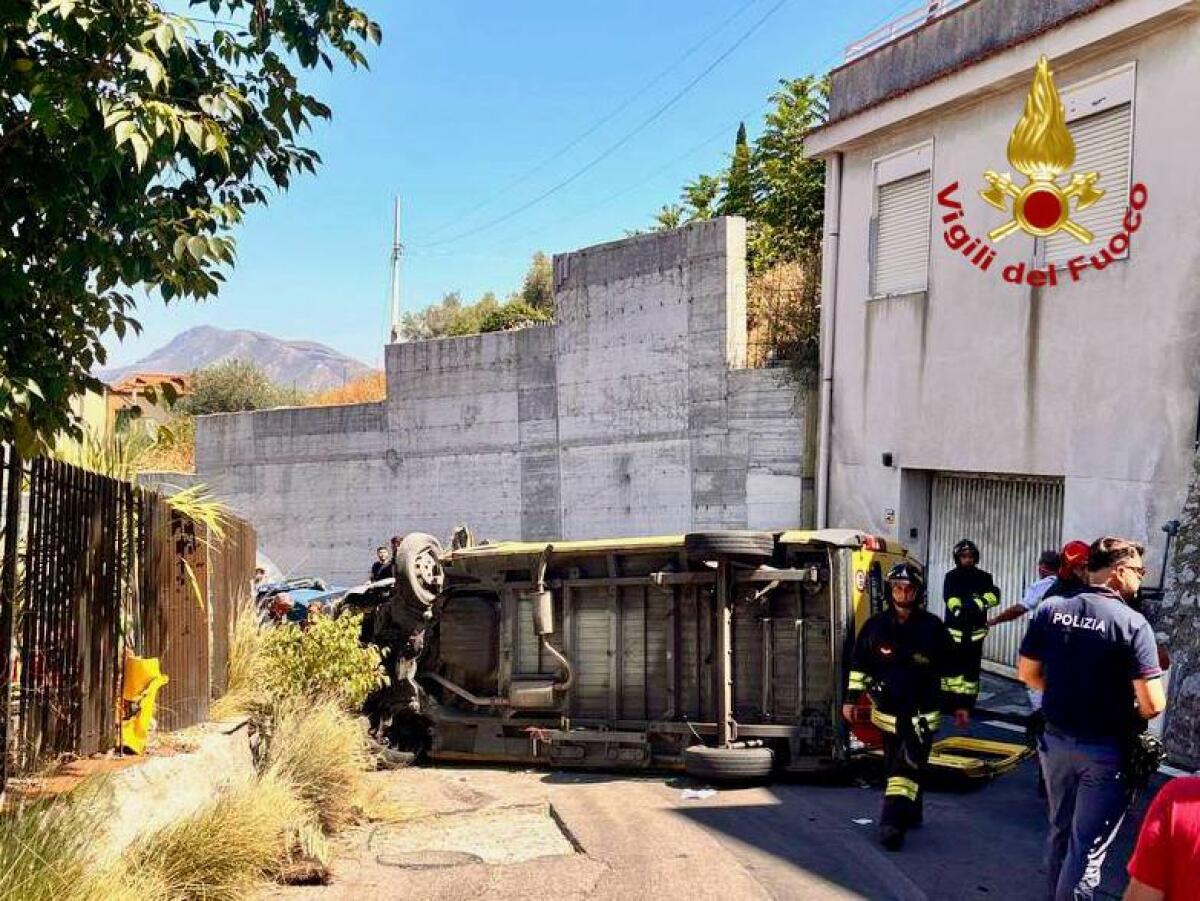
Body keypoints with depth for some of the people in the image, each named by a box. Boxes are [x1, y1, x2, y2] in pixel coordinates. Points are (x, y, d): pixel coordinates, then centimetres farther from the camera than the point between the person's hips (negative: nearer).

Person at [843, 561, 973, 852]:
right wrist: (851, 698, 4)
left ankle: (893, 823, -15)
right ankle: (911, 814, 29)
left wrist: (960, 702, 6)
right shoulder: (875, 626, 1)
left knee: (908, 765, -12)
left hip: (922, 713, -3)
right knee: (895, 765, 11)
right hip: (887, 710, 3)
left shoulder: (933, 627, -3)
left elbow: (950, 668, 4)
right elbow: (859, 664, 8)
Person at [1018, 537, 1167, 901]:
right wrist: (1131, 715, 2)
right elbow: (1152, 704, -19)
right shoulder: (1131, 622, -17)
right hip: (1105, 750, -5)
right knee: (1087, 847, 4)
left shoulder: (1050, 609, -3)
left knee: (1060, 831, 23)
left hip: (1056, 740, 5)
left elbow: (1028, 673, 5)